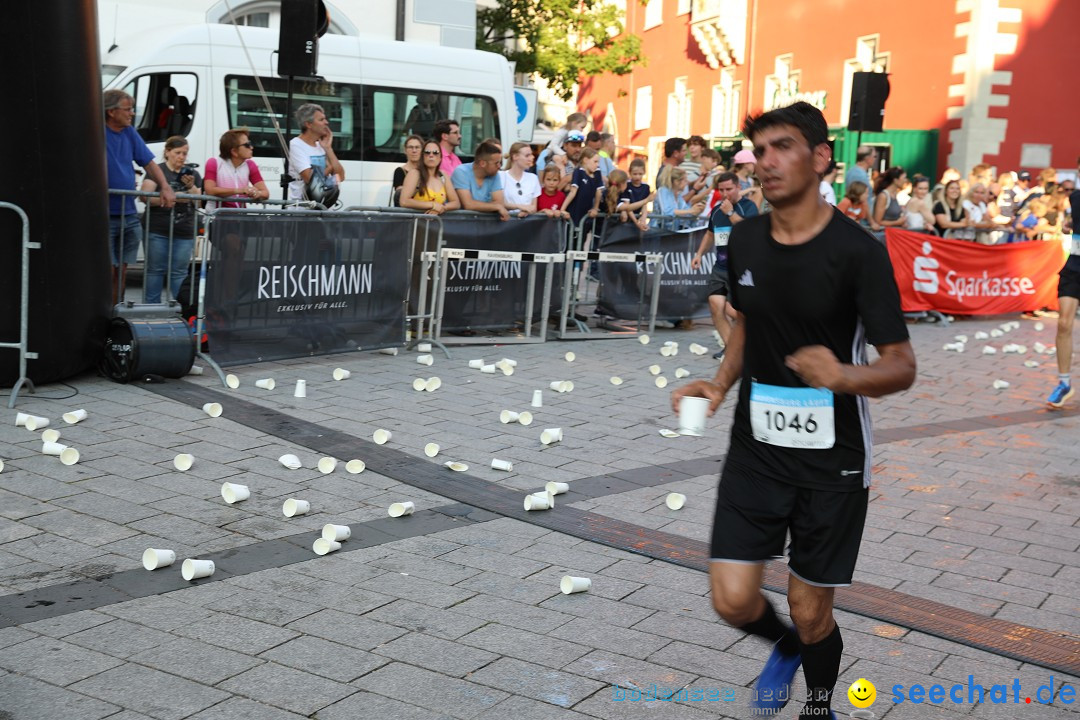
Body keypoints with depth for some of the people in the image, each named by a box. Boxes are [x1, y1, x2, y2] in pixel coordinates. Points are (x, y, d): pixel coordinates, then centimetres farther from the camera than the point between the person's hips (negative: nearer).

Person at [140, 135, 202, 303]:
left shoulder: (193, 174, 15)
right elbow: (146, 196, -10)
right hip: (157, 231, -3)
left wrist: (191, 186, -9)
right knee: (155, 270, -2)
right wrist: (173, 198, -18)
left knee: (179, 272, 3)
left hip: (184, 234, 4)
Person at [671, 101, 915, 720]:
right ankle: (784, 645, 34)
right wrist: (721, 383, 3)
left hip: (833, 460, -4)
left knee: (812, 617, 6)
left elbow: (902, 366, -16)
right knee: (733, 599, -2)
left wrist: (846, 375, -37)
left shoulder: (858, 250, -15)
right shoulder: (745, 240, 1)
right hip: (756, 448, 4)